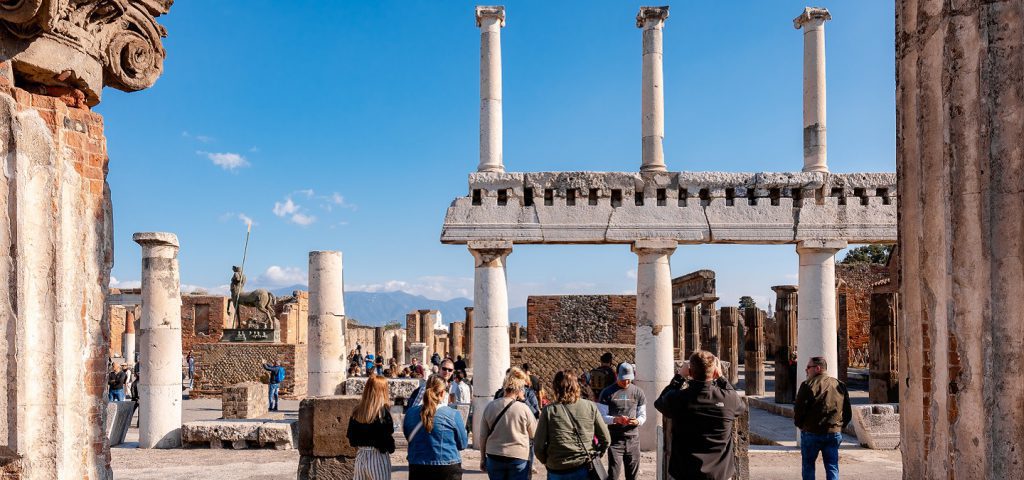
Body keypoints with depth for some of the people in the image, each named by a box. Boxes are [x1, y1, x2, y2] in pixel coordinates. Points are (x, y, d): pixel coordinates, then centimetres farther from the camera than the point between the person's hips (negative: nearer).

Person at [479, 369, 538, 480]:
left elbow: (483, 436, 4)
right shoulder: (523, 408, -12)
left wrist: (483, 458, 14)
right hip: (518, 457, -3)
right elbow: (534, 434, 0)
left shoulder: (490, 406, -2)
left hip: (494, 457, 3)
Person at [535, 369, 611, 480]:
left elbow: (538, 447, -7)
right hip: (586, 470, 1)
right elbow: (606, 439, 1)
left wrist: (547, 461, 11)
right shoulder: (590, 406, -3)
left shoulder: (549, 411, -7)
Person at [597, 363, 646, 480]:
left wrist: (637, 421, -14)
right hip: (614, 439, -3)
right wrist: (615, 419, -23)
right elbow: (601, 416, -4)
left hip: (633, 439, 3)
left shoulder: (638, 392, 7)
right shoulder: (607, 393, -2)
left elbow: (643, 415, 9)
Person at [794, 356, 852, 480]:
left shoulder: (808, 385, -10)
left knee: (808, 465, 10)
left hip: (811, 433, -4)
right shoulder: (840, 385, 8)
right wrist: (840, 426, 18)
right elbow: (848, 413, 11)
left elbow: (798, 409, -12)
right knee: (832, 467, 7)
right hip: (834, 433, 4)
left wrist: (799, 424, 5)